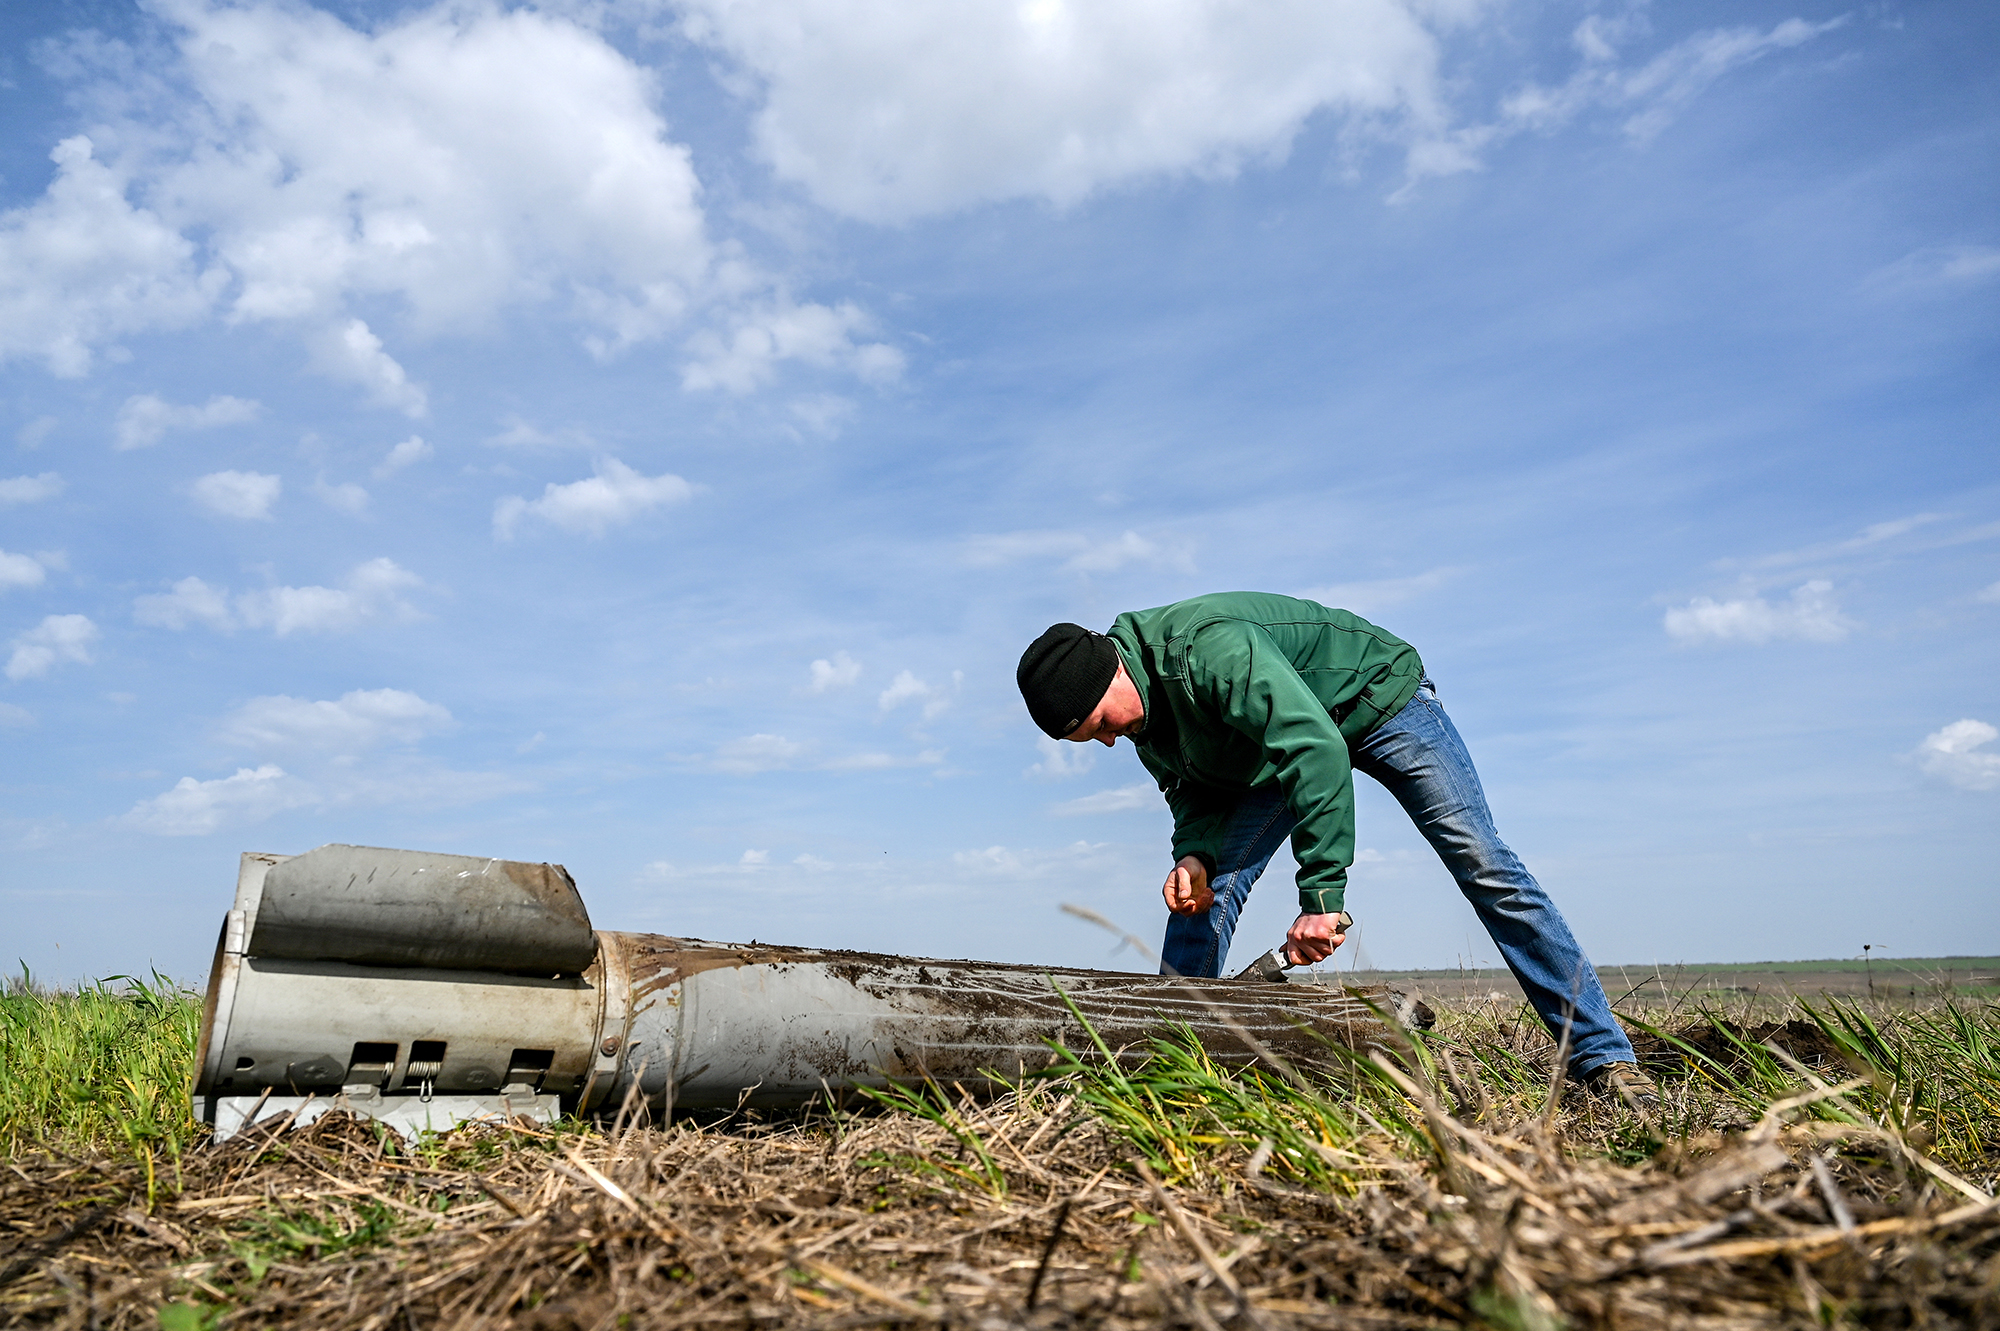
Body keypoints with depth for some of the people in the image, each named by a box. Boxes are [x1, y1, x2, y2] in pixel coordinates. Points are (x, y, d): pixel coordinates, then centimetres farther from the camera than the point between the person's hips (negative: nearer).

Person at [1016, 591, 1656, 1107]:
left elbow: (1317, 750, -46)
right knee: (1208, 886, -6)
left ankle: (1603, 1055, -2)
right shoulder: (1146, 715, -13)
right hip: (1282, 737, 7)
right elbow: (1196, 791, -1)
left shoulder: (1208, 646, -40)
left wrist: (1320, 894, -47)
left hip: (1377, 696, -7)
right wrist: (1194, 854, -23)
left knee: (1482, 864, -10)